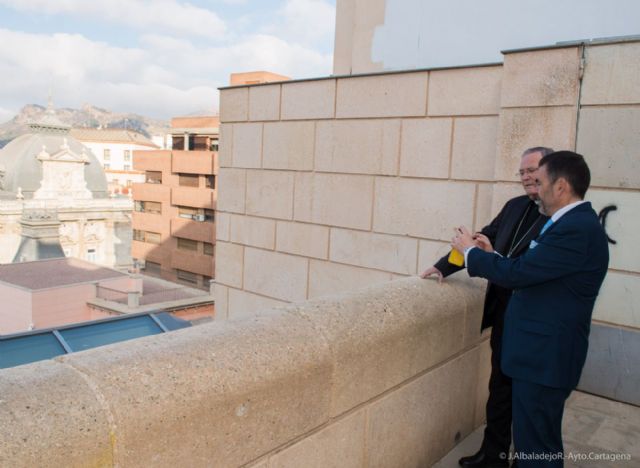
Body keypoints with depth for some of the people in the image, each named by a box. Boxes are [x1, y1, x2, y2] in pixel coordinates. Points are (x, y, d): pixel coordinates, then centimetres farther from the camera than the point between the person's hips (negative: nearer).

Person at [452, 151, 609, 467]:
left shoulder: (577, 229, -22)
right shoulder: (575, 222, 10)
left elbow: (516, 273, -23)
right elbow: (531, 271, 15)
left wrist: (472, 251, -8)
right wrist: (491, 256, 7)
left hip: (545, 356, -10)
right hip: (542, 350, 10)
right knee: (533, 440, 23)